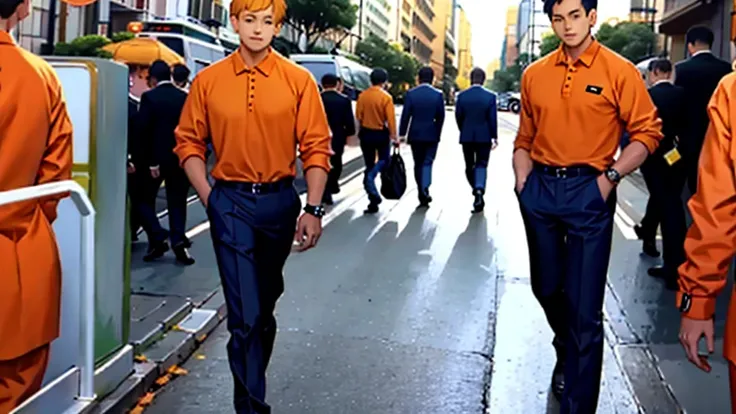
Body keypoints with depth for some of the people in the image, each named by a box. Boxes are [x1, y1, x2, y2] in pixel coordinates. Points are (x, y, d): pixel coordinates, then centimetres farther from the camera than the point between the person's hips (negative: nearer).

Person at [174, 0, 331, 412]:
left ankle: (252, 376, 44)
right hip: (230, 202, -1)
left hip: (279, 200, 1)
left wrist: (313, 210, -9)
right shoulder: (208, 80, -1)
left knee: (266, 302, 20)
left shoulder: (299, 80, -4)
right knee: (245, 312, -4)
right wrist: (209, 197, -4)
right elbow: (189, 142, 5)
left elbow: (317, 147, -4)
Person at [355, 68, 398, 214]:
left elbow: (358, 116, 2)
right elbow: (390, 119, -14)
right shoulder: (386, 97, -14)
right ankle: (370, 178, -13)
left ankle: (373, 201, 7)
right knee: (384, 160, 19)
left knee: (369, 165, 10)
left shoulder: (363, 95, -3)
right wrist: (394, 136, -6)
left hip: (366, 133, 3)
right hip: (381, 134, -3)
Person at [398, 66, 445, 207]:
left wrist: (402, 134, 2)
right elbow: (441, 117, -2)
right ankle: (425, 188, -20)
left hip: (415, 134, 1)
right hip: (432, 135, -1)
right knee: (428, 162, 2)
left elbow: (405, 116, -5)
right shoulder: (438, 95, -4)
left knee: (418, 164, 10)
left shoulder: (411, 94, -4)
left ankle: (422, 195, 14)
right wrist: (437, 133, 11)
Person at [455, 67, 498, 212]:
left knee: (469, 165, 15)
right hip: (484, 136, -1)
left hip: (467, 136, 1)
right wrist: (494, 136, 3)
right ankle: (479, 189, -19)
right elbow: (493, 118, -7)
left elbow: (458, 116, 0)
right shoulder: (490, 96, -8)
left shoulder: (462, 95, -5)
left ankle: (476, 190, 24)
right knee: (482, 165, 3)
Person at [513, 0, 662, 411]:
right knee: (546, 287, 19)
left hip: (589, 191, -4)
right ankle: (566, 354, 49)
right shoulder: (535, 74, 7)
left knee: (585, 308, -2)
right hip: (541, 189, 4)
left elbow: (648, 131, -4)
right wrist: (523, 180, 2)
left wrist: (610, 177, -12)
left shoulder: (619, 70, -5)